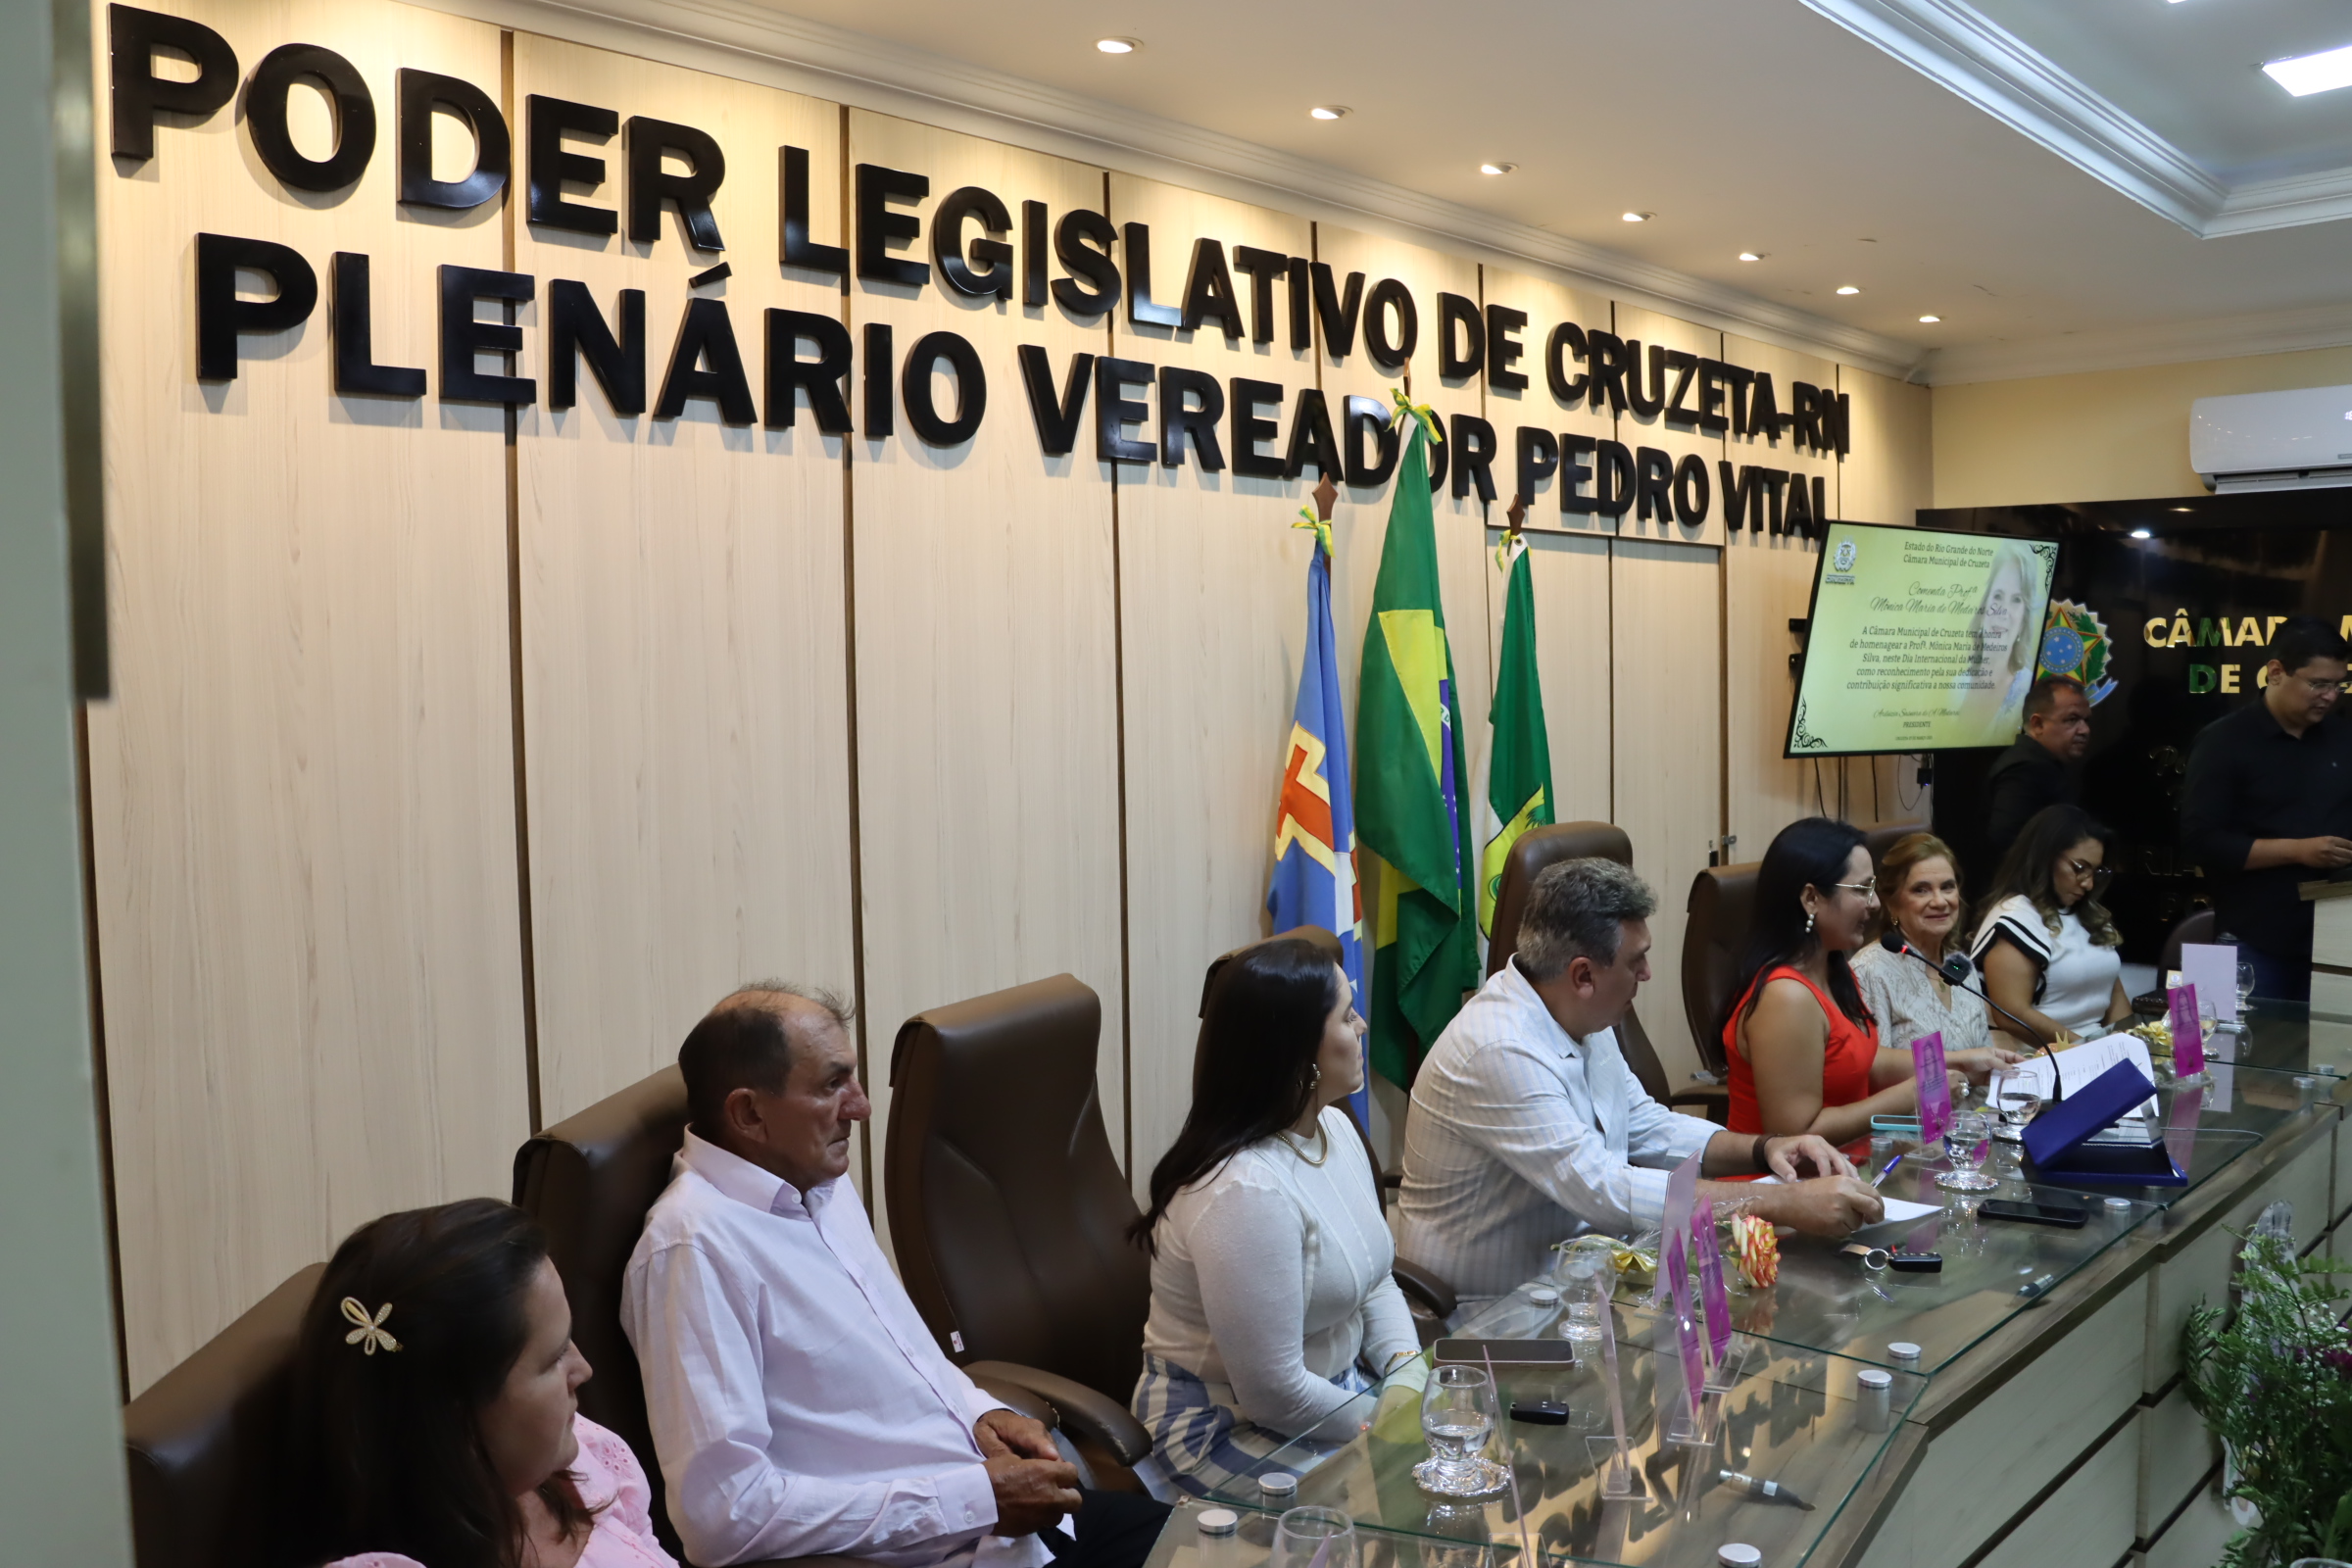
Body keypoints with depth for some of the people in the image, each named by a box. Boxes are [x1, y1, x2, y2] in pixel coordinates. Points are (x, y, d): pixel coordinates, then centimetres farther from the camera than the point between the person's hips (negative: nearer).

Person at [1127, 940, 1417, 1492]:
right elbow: (1274, 1394, -25)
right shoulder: (1245, 1193, -29)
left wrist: (1410, 1373, -5)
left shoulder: (1335, 1128, 1)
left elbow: (1375, 1281, 12)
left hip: (1334, 1387, 9)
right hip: (1231, 1428, -9)